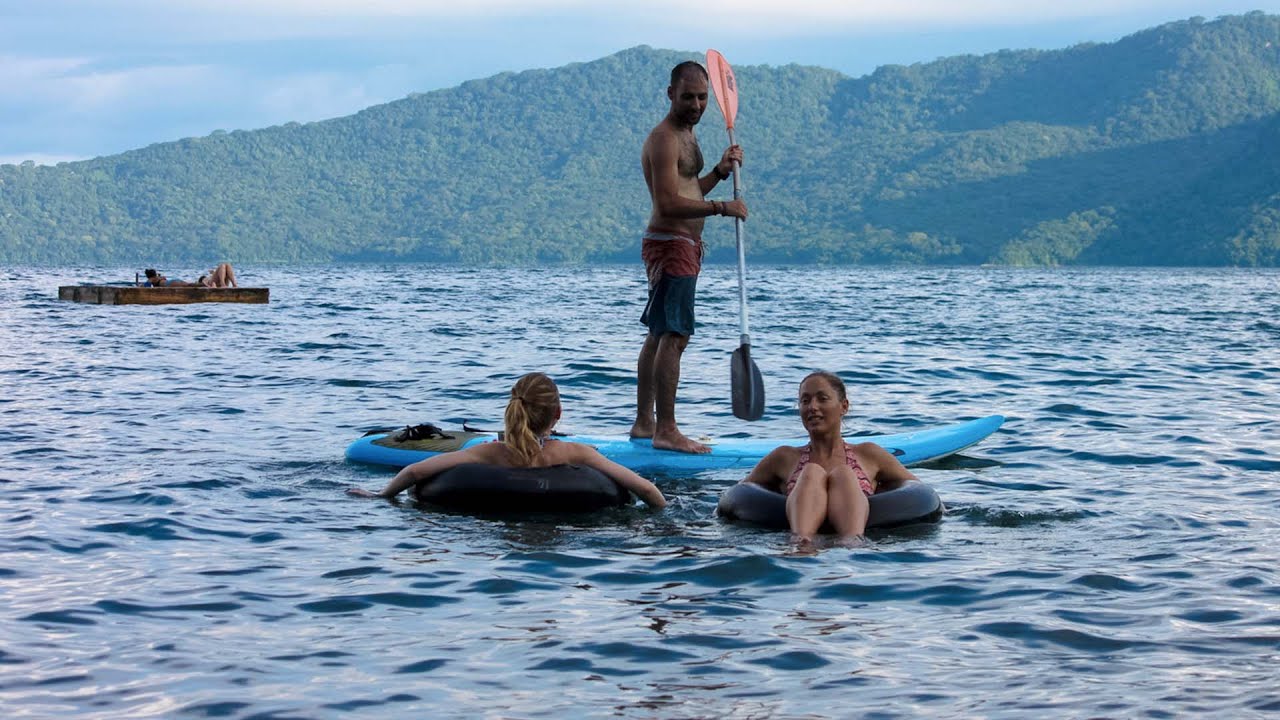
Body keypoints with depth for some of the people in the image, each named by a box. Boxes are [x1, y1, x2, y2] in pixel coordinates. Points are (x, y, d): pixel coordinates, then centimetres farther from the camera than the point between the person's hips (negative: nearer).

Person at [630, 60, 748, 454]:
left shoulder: (685, 134, 17)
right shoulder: (664, 138, -16)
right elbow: (669, 203, -24)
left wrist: (720, 171, 7)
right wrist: (722, 207, -23)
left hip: (682, 246, 11)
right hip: (671, 244, -11)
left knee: (659, 335, 13)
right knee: (674, 336, -13)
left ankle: (644, 422, 19)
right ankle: (666, 430, -14)